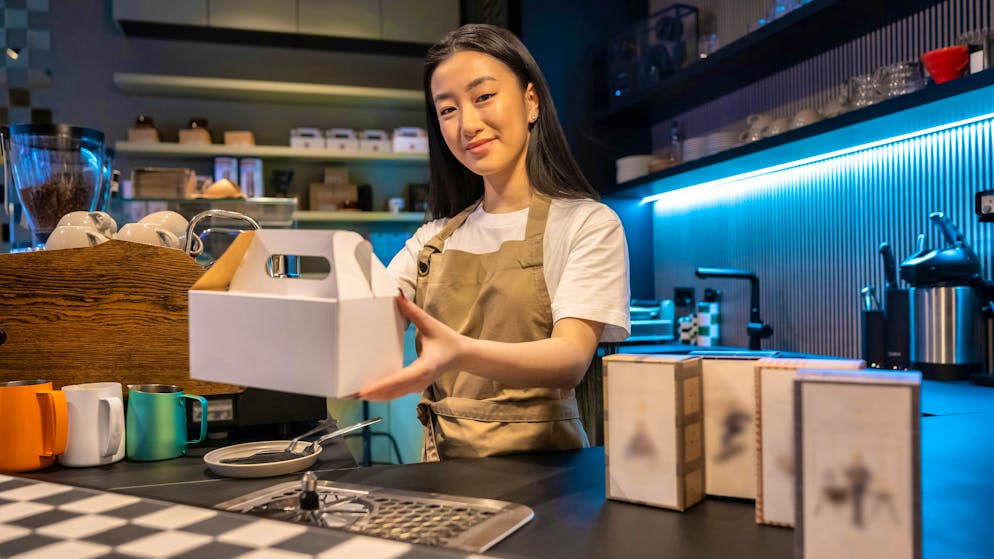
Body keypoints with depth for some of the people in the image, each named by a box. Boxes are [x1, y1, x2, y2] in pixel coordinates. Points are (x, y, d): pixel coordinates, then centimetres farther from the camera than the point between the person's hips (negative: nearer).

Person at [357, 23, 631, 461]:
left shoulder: (587, 223, -2)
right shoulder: (433, 238, 12)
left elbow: (571, 359, -16)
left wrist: (462, 354, -33)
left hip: (538, 464, -3)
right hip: (443, 464, 3)